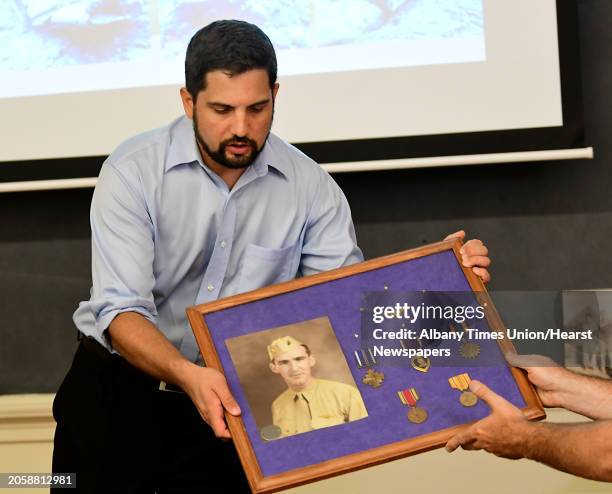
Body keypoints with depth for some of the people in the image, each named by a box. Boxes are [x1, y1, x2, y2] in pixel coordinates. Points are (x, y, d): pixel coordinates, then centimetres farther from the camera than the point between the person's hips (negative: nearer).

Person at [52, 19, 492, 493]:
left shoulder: (309, 186, -6)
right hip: (119, 390, -1)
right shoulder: (133, 171, -14)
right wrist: (187, 376, -41)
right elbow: (121, 310, -23)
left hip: (234, 399, 2)